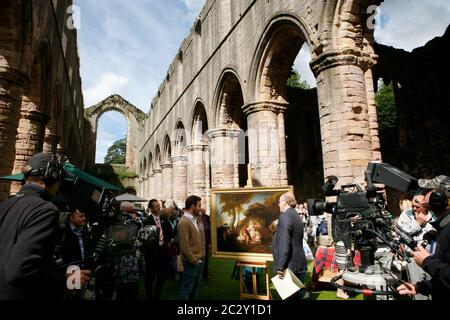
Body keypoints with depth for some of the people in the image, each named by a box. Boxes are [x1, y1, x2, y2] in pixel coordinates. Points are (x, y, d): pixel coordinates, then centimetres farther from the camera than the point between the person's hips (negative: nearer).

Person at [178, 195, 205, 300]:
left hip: (199, 260, 9)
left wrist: (202, 255, 13)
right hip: (192, 262, -9)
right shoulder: (184, 222, -19)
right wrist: (194, 260, -16)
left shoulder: (194, 219, 9)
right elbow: (184, 246, -21)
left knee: (195, 285, 20)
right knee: (187, 288, 2)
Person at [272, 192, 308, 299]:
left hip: (290, 265, -9)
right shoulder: (296, 216, 13)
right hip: (299, 263, 9)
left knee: (290, 295, 0)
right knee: (299, 293, 15)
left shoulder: (285, 216, -16)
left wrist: (281, 266, -21)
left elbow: (284, 243, -23)